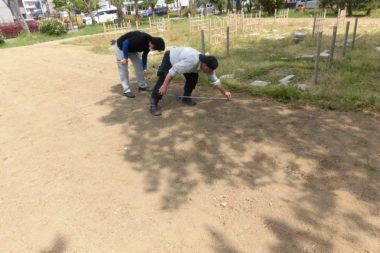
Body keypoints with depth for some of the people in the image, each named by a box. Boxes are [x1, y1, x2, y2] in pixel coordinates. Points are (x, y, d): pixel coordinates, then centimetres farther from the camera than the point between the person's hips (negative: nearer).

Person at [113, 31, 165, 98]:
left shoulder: (149, 42, -10)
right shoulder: (141, 38, -37)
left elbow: (144, 56, 3)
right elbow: (125, 43, -32)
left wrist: (144, 69, 0)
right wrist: (125, 58, -29)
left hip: (132, 49, 8)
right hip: (121, 47, -8)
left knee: (139, 65, 7)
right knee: (123, 69, -9)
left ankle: (142, 86, 17)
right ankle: (126, 90, -6)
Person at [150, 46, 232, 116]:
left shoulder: (207, 64, -17)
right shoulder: (191, 61, -42)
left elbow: (214, 80, -3)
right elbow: (173, 70, -39)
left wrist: (224, 92, -1)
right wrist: (165, 86, -39)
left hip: (179, 56, 7)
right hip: (170, 57, -7)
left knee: (193, 77, -3)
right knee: (163, 78, -21)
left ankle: (186, 98, 12)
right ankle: (153, 104, -19)